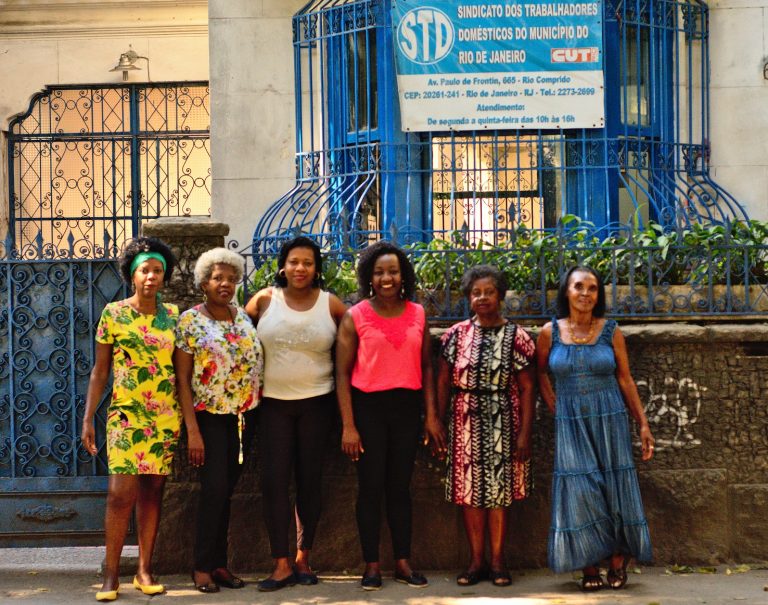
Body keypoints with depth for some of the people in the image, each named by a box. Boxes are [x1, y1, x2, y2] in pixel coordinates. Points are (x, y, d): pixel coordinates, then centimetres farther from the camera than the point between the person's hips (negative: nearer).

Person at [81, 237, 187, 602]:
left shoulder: (172, 317, 7)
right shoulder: (114, 314, 0)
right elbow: (99, 371, 3)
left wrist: (187, 417, 8)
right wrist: (88, 418, -2)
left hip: (166, 417, 3)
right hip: (126, 415, -3)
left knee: (152, 492, 6)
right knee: (121, 493, -10)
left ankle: (145, 570, 14)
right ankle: (111, 574, 0)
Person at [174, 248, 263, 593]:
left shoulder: (244, 317, 8)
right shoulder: (190, 321, -6)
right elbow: (182, 379, -8)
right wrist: (193, 430, -14)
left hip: (244, 416, 5)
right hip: (210, 416, -5)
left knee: (226, 490, 9)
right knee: (215, 488, -9)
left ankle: (219, 562, 16)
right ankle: (202, 566, 1)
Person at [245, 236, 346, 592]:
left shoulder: (331, 305, -1)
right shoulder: (264, 300, -1)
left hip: (316, 402, 0)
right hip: (274, 402, 0)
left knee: (310, 480, 7)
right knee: (274, 480, -5)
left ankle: (303, 558, 18)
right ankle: (281, 565, 0)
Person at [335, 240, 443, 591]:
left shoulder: (417, 314, 5)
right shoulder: (355, 317, -4)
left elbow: (426, 367, 9)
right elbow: (343, 373, -5)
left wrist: (431, 415, 3)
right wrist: (348, 426, -11)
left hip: (407, 407, 3)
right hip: (368, 407, -3)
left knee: (400, 486, 10)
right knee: (371, 487, 4)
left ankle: (403, 562, 18)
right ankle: (371, 565, 13)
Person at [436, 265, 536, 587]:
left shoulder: (517, 337, -2)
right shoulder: (456, 334, 3)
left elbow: (527, 387, -3)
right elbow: (443, 381, 6)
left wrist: (525, 433, -8)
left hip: (502, 422, -2)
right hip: (466, 421, 2)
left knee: (498, 489, 3)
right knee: (469, 488, 3)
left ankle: (497, 561, 13)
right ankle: (476, 561, 13)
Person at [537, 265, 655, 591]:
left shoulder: (610, 331, -1)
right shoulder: (550, 332, 0)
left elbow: (625, 380, 2)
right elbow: (540, 373, 15)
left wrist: (643, 424, 1)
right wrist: (554, 407, 6)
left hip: (610, 420, 0)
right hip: (570, 423, 0)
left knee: (615, 490, 2)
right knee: (579, 492, -1)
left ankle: (618, 562, 15)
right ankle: (589, 567, 7)